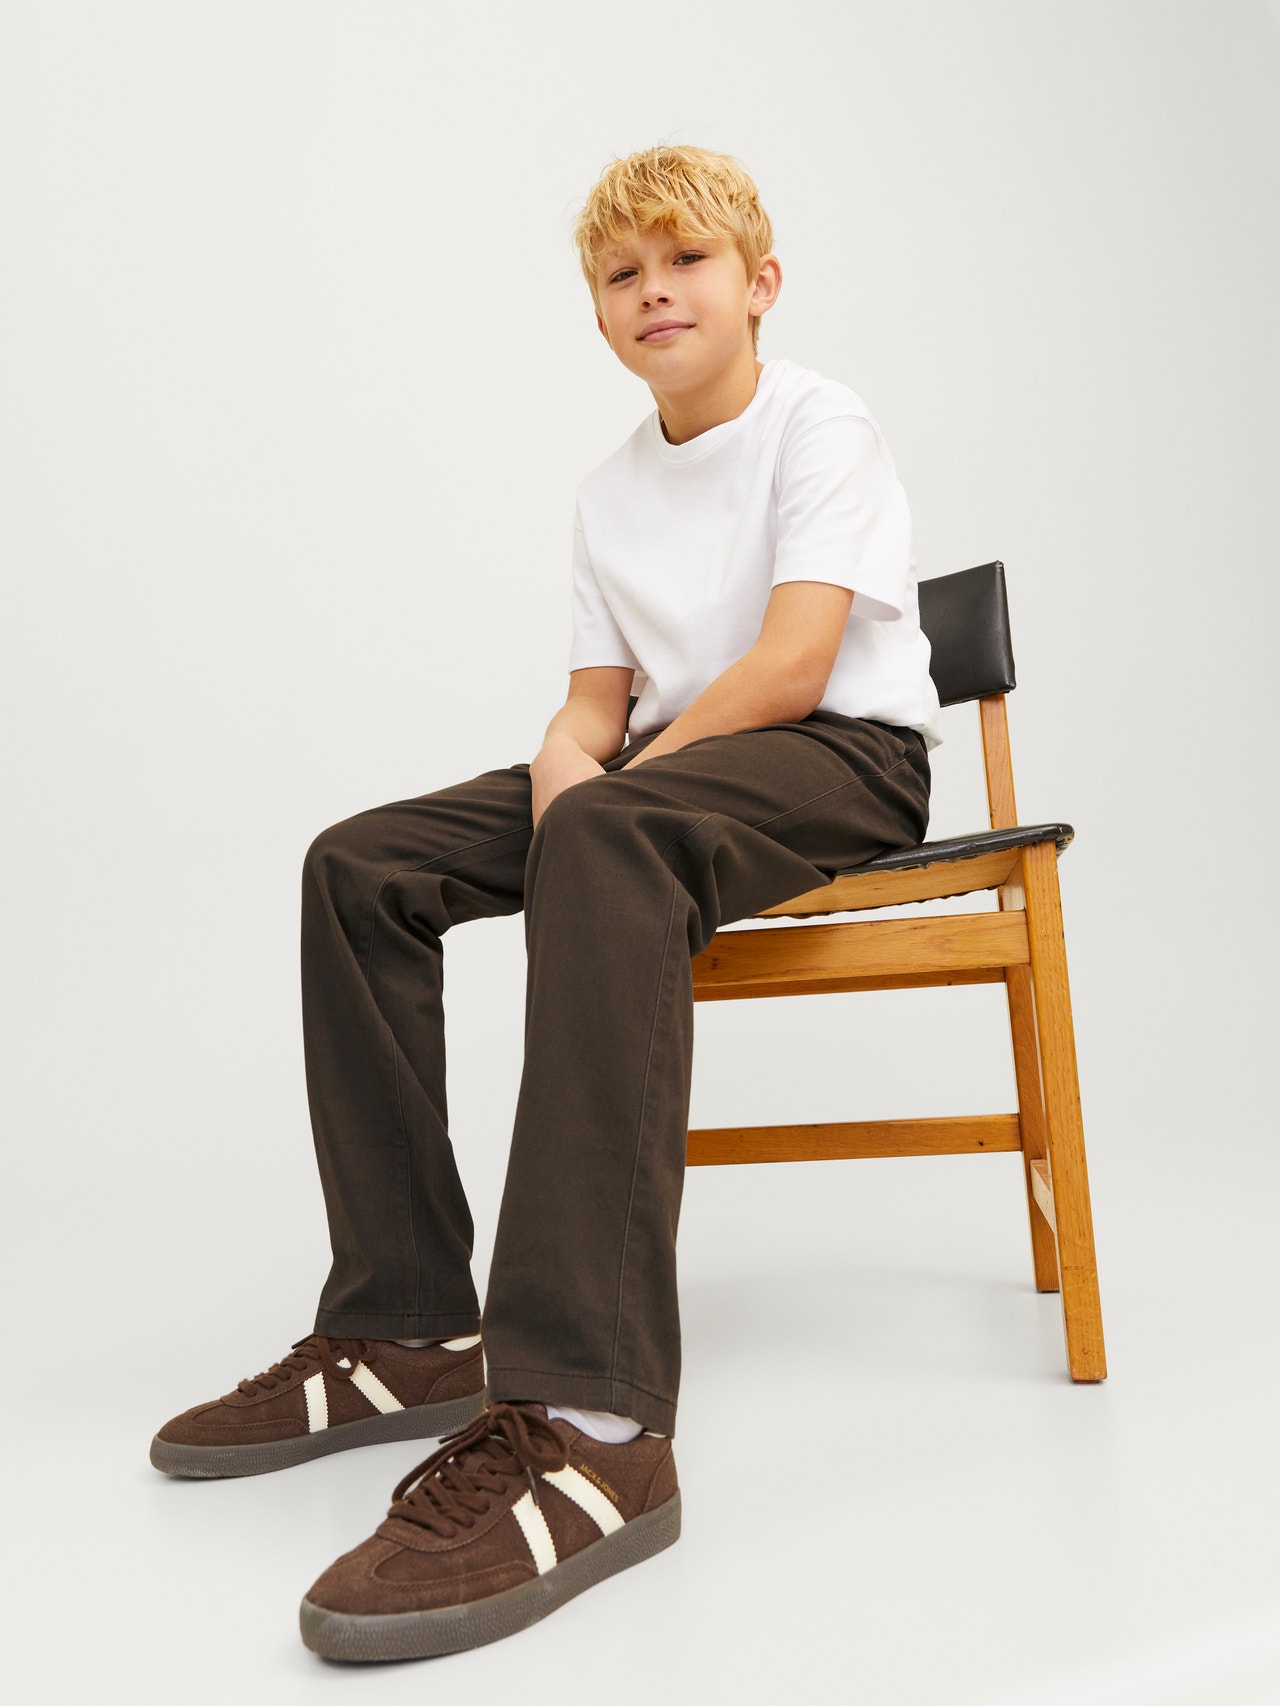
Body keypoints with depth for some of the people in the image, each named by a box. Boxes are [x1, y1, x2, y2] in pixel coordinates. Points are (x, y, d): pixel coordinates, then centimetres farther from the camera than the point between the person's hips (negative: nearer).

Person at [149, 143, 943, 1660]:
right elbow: (597, 698, 11)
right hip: (666, 766, 7)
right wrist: (567, 763, -13)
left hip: (841, 758, -7)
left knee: (604, 838, -40)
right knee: (363, 864, -9)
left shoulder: (820, 421, -3)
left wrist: (608, 788, -13)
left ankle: (583, 1417, -49)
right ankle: (403, 1327, -10)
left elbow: (792, 667, -15)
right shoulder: (607, 493, 18)